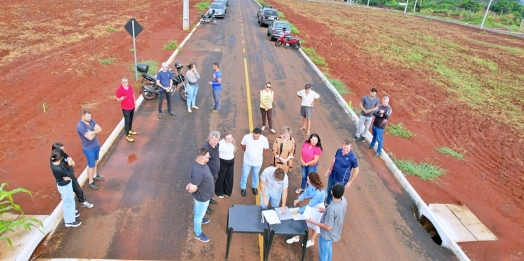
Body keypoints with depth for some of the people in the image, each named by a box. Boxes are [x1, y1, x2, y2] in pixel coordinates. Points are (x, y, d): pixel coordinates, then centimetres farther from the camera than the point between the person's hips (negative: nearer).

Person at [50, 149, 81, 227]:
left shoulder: (52, 161, -17)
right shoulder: (59, 169, -39)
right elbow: (69, 174, -24)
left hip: (63, 184, 9)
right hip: (64, 186, -8)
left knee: (70, 199, 30)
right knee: (68, 202, 12)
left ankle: (71, 213, 54)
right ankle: (69, 221, 32)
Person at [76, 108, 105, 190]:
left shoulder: (91, 121, -5)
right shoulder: (80, 126, -28)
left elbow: (100, 129, -9)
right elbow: (90, 137, -30)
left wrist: (92, 132, -27)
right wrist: (95, 132, -13)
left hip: (96, 145, 7)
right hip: (89, 149, -7)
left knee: (95, 162, 24)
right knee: (91, 165, 6)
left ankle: (95, 175, 46)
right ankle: (91, 182, 22)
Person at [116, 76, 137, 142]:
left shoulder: (130, 87, 0)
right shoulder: (119, 90, -19)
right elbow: (118, 100, -13)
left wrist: (134, 104, 15)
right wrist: (121, 99, -36)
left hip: (132, 107, 6)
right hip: (126, 109, -6)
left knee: (131, 120, 21)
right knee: (127, 121, -2)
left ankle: (130, 130, 42)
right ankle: (127, 136, 4)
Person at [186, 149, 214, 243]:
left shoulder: (200, 163, -11)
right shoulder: (198, 172, -41)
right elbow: (193, 189, -35)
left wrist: (192, 184, 2)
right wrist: (191, 189, -16)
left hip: (202, 195, 8)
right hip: (202, 197, -8)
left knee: (197, 210, 34)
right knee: (199, 214, 15)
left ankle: (199, 219, 62)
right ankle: (198, 234, 37)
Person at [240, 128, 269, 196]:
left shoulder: (264, 139, -23)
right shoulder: (246, 137, -25)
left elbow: (266, 148, -2)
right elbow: (242, 144, -3)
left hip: (258, 162, 1)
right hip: (247, 161, 0)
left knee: (255, 175, 22)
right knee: (244, 175, 15)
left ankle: (254, 187, 47)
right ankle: (243, 188, 39)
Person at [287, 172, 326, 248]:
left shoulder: (319, 192, -40)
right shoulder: (312, 186, -21)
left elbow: (310, 205, -34)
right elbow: (306, 192, -1)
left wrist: (298, 211, -28)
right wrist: (299, 199, -14)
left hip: (317, 209, -6)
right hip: (311, 205, 6)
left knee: (315, 225, 19)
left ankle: (311, 241, 47)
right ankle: (296, 237, 39)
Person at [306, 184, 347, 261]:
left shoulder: (331, 208, -41)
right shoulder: (343, 200, -17)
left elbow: (328, 227, -30)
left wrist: (313, 222, -22)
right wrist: (326, 210, 11)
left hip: (327, 235, -8)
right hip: (335, 232, 8)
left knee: (323, 253, 20)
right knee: (328, 249, 34)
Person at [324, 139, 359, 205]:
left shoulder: (352, 157, -27)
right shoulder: (339, 151, -12)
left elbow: (356, 170, -15)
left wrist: (350, 182, -12)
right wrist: (329, 169, 6)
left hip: (341, 180, -6)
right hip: (332, 176, 6)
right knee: (329, 190, 27)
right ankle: (327, 203, 53)